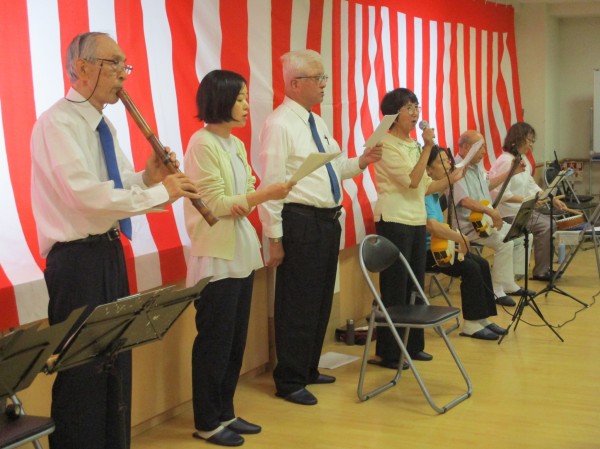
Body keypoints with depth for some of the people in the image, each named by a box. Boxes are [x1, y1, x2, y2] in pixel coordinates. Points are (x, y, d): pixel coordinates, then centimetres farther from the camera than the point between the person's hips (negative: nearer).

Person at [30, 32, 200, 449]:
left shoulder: (104, 126, 13)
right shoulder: (57, 123, -16)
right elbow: (86, 193, -27)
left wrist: (147, 176, -5)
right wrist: (160, 192, -23)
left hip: (109, 251, 9)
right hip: (77, 259, -9)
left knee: (116, 362, 15)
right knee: (83, 367, -3)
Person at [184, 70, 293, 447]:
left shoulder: (237, 144, 12)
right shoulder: (202, 144, -12)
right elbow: (216, 204, -16)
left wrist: (245, 202, -9)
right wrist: (265, 195, -21)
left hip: (241, 252, 8)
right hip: (216, 256, -8)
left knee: (236, 339, 12)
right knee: (215, 341, -1)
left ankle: (225, 413, 23)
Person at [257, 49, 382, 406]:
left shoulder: (318, 123, 15)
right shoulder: (279, 125, -12)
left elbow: (335, 168, 22)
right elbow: (271, 183, -15)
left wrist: (362, 161, 2)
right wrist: (275, 238, -17)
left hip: (329, 220, 9)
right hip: (300, 222, -9)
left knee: (322, 301, 16)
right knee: (298, 306, -1)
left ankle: (308, 369, 31)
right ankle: (290, 381, 11)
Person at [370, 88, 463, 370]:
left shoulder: (413, 145, 14)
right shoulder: (387, 145, -10)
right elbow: (412, 180, -19)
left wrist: (451, 179, 7)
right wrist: (428, 147, -17)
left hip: (417, 221, 8)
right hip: (394, 220, -8)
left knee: (415, 286, 12)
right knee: (395, 288, -4)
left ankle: (413, 345, 22)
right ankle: (388, 353, 3)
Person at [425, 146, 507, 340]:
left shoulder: (435, 191, 13)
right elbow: (431, 225, -30)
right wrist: (460, 238, -18)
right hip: (425, 251, -9)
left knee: (482, 263, -3)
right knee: (471, 267, -20)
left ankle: (482, 318, 2)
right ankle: (471, 323, -10)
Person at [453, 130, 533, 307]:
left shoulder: (476, 166, 11)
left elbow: (487, 185, 29)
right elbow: (464, 200, -32)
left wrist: (510, 173, 28)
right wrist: (491, 211, -35)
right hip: (468, 226, -10)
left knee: (522, 236, 8)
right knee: (504, 241, -26)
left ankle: (509, 284, 13)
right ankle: (497, 290, -16)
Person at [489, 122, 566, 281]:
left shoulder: (523, 159, 12)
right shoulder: (506, 161, -18)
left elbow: (531, 186, 14)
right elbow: (502, 195, -23)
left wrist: (553, 199, 3)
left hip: (522, 209, 10)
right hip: (507, 213, -10)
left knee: (550, 223, 7)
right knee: (544, 226, -18)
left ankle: (545, 267, 14)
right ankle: (540, 271, -8)